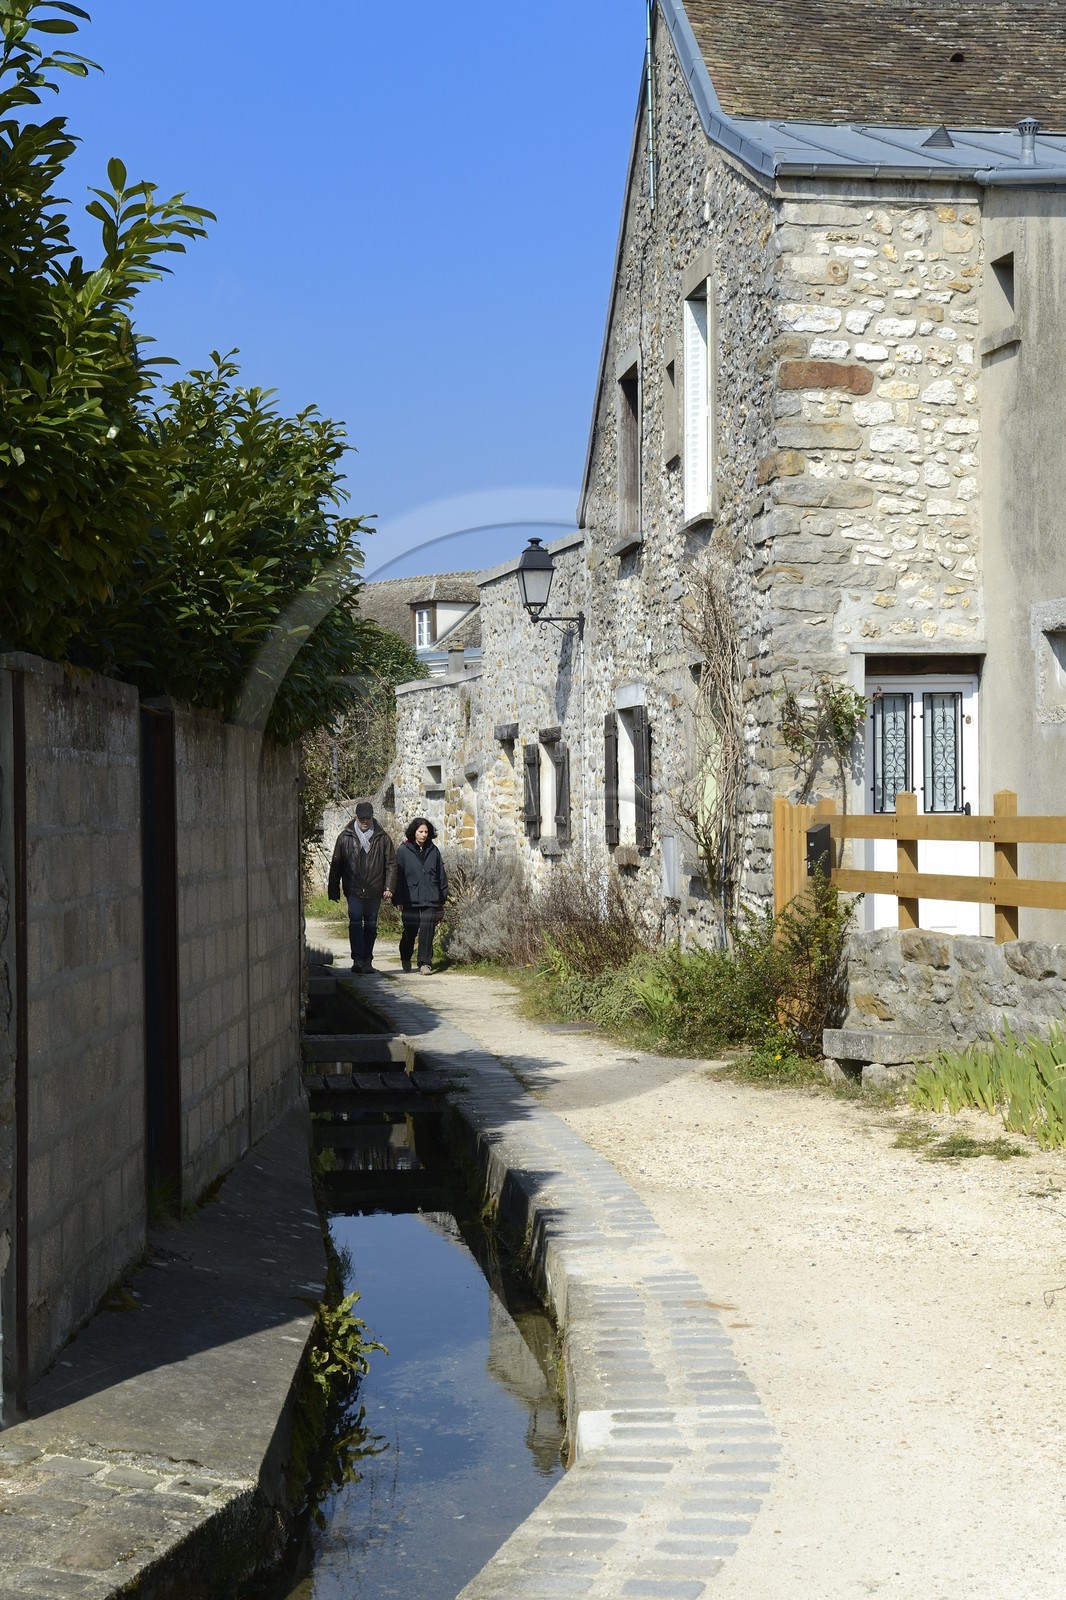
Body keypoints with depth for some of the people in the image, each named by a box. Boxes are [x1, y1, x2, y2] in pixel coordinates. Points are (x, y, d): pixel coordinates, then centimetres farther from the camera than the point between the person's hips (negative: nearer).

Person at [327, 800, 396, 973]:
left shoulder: (382, 837, 4)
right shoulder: (345, 837, 3)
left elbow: (391, 863, 6)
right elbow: (335, 866, 7)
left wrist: (388, 887, -3)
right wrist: (334, 890, 4)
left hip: (374, 890, 1)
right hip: (354, 889, -1)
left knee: (371, 925, 9)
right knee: (355, 922, -13)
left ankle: (367, 960, 17)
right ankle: (358, 959, -16)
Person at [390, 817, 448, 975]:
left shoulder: (433, 850, 8)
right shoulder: (403, 851, 0)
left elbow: (441, 875, 15)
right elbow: (398, 876, 1)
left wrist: (442, 897, 13)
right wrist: (398, 900, -3)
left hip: (430, 900, 1)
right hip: (410, 899, -1)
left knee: (427, 931, -8)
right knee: (410, 931, 7)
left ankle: (425, 963, -4)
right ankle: (405, 959, 31)